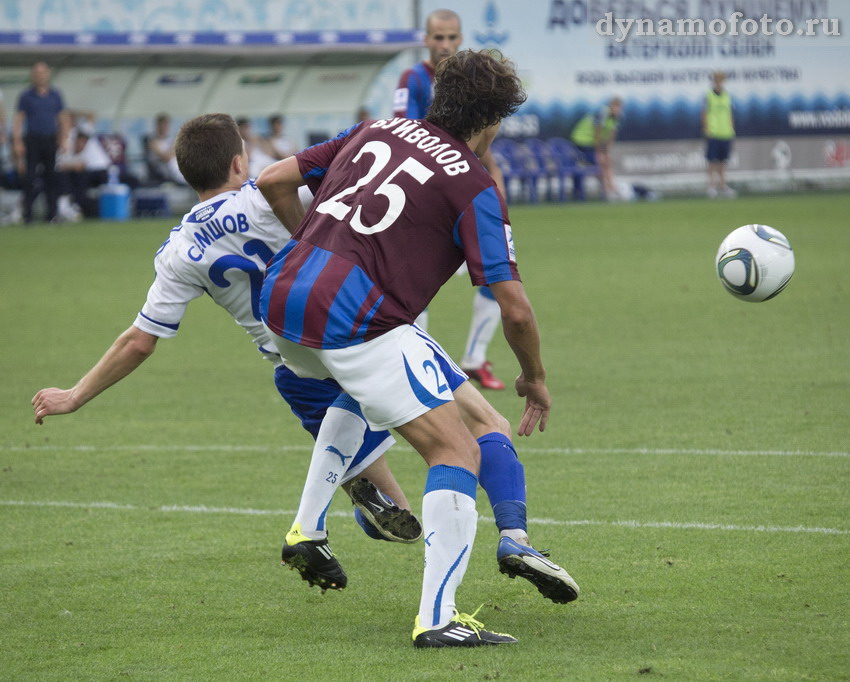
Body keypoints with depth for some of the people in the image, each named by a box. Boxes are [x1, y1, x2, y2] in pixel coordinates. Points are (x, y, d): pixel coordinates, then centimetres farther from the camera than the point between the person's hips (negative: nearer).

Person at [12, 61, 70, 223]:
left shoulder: (55, 95, 9)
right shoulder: (26, 96, 2)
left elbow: (63, 118, 13)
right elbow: (18, 119, 1)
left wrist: (64, 140, 5)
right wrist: (17, 142, -7)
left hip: (51, 141, 2)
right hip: (32, 141, -2)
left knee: (51, 178, 2)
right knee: (30, 178, -5)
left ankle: (52, 213, 6)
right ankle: (28, 214, -1)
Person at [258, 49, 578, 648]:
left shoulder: (377, 131, 18)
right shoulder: (475, 187, 1)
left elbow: (274, 181, 20)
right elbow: (514, 308, -2)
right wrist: (535, 379, 15)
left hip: (280, 295, 8)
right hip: (356, 322, -8)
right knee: (459, 452, -5)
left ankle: (307, 531, 34)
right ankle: (437, 617, -17)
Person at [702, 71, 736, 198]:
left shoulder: (728, 96, 10)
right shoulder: (708, 96, -3)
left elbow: (731, 115, 15)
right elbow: (704, 115, -2)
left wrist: (732, 131, 12)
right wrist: (706, 130, -8)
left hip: (726, 134, 4)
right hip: (713, 134, -4)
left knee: (722, 162, 8)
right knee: (713, 162, -4)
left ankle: (722, 186, 11)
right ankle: (712, 185, 0)